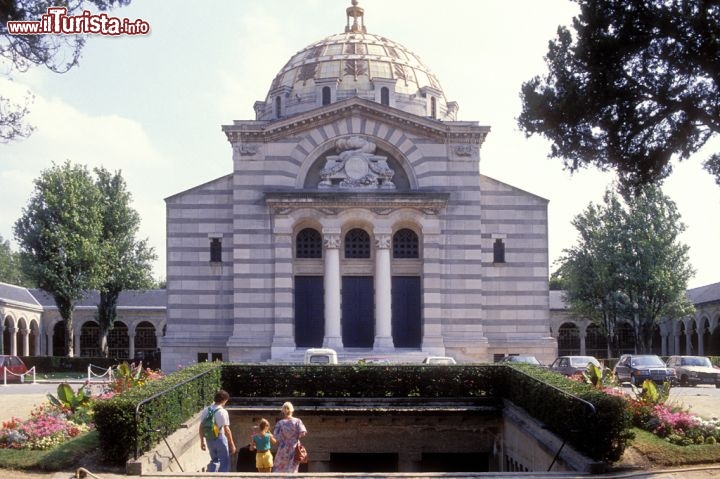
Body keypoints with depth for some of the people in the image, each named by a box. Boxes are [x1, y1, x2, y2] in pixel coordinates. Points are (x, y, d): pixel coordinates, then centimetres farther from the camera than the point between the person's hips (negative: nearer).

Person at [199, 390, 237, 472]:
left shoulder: (205, 410, 3)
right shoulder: (222, 412, -14)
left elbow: (201, 427, 7)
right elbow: (226, 430, -15)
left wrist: (202, 441, 17)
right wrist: (232, 444, -9)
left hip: (209, 440, 6)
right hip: (220, 439, -6)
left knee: (214, 460, 23)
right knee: (224, 462, 7)